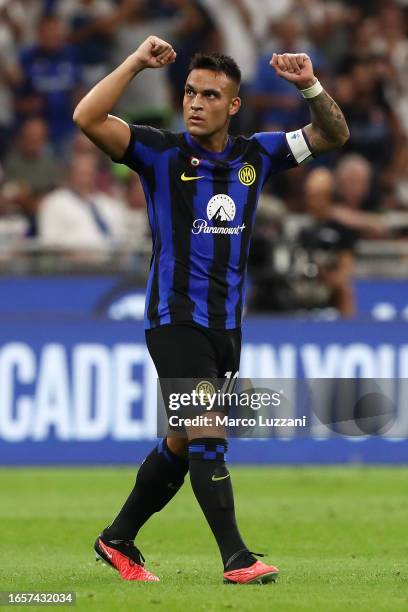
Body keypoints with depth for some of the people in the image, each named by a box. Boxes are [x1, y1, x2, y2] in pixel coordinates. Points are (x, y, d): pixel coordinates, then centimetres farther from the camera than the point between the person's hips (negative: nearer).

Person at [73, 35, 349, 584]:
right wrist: (136, 63, -20)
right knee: (207, 432, -18)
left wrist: (309, 85, -5)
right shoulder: (161, 153, -5)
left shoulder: (255, 156, 7)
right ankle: (236, 557, -20)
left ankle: (118, 540, 30)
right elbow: (88, 118, -18)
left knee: (182, 443, 14)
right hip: (174, 318, -6)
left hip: (226, 326, 6)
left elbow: (332, 134, 12)